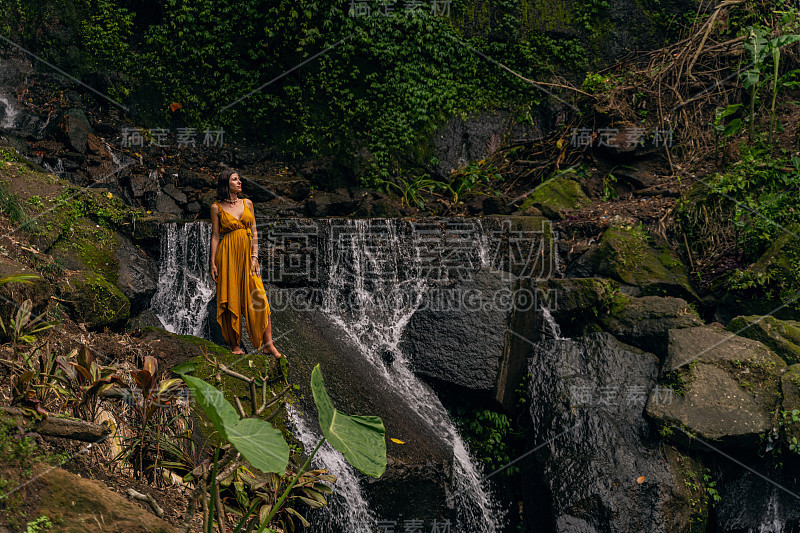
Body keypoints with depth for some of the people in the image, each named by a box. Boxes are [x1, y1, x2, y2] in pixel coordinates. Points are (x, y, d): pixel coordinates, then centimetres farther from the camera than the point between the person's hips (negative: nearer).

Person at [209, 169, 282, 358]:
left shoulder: (247, 203, 11)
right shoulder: (217, 207, 2)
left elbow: (254, 232, 9)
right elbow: (215, 236, 2)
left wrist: (255, 257, -1)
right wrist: (213, 263, -4)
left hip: (247, 254, 3)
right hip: (227, 256, -3)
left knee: (259, 298, -7)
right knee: (231, 300, -2)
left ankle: (268, 344, -5)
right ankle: (235, 346, 7)